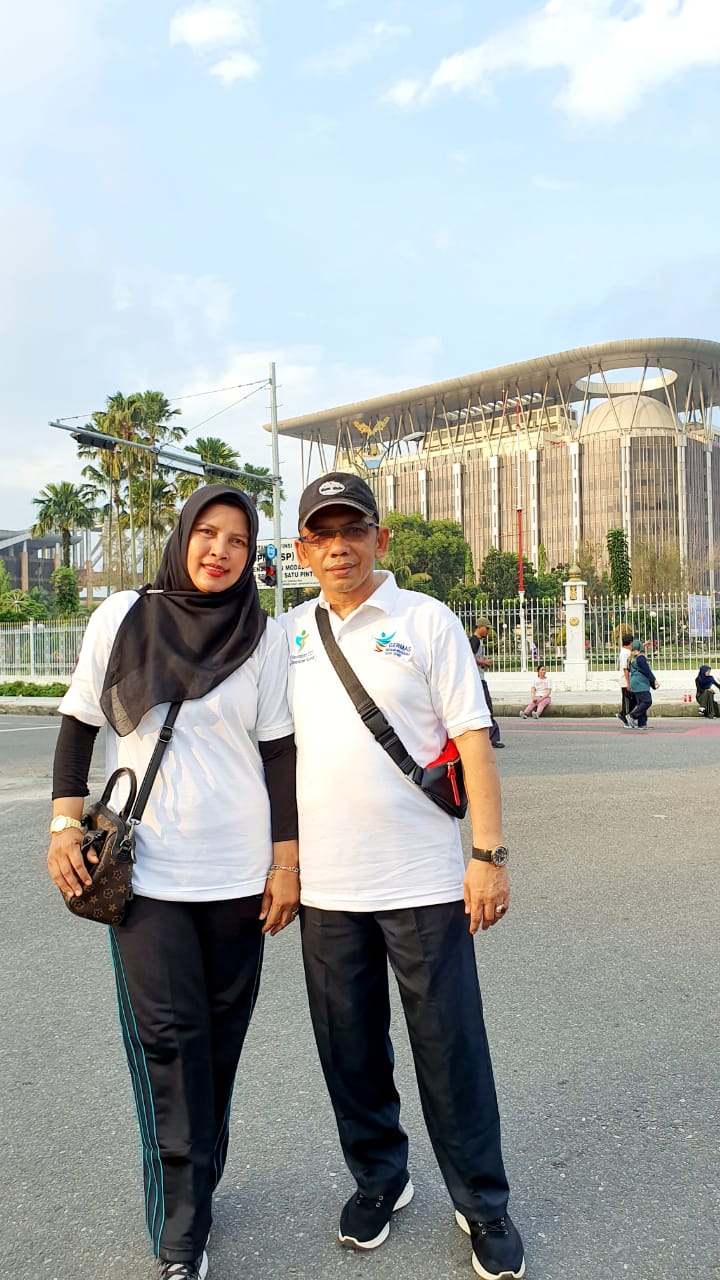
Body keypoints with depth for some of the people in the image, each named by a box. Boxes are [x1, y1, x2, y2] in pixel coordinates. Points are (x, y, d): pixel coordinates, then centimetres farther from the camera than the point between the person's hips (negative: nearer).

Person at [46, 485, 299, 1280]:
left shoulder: (264, 637, -1)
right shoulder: (122, 618, 0)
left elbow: (278, 752, 0)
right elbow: (78, 724, 5)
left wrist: (286, 862, -2)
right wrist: (65, 824, -4)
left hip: (238, 870, 1)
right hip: (144, 869, -1)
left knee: (219, 1034, 12)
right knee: (167, 1037, -1)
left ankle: (195, 1182, 35)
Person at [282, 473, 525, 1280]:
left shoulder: (427, 622, -3)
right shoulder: (289, 633, 6)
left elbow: (472, 740, -5)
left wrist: (490, 853, -11)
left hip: (422, 880, -3)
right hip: (323, 884, 4)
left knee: (450, 1050, 6)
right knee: (349, 1049, 15)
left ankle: (482, 1205, 28)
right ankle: (378, 1178, 38)